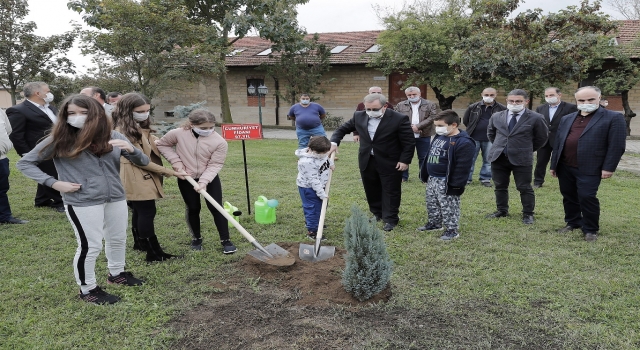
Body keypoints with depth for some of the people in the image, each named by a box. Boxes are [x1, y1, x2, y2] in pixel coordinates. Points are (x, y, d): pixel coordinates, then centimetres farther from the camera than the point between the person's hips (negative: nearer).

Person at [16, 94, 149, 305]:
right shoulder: (59, 139, -8)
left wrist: (131, 150, -23)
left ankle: (117, 274, 43)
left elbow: (144, 162, -1)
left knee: (118, 239, 19)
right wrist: (53, 183, -11)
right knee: (89, 246, 2)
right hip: (82, 202, -4)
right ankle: (87, 289, 23)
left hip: (116, 198, 5)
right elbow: (24, 163, 0)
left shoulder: (112, 136, -1)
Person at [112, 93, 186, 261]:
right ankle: (154, 253, -2)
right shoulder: (123, 131, -21)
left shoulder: (141, 127, 9)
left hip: (144, 177, 10)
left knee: (140, 211, 20)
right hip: (135, 178, -10)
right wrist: (170, 172, -18)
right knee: (147, 213, -7)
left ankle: (140, 242, 35)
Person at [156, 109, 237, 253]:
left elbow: (215, 164, -19)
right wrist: (176, 161, -12)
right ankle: (196, 238, 29)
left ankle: (225, 240, 6)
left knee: (216, 208, -3)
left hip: (210, 179, -1)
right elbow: (162, 144, -2)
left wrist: (204, 181, -30)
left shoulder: (220, 142, -22)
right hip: (186, 179, 1)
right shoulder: (178, 134, -19)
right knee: (193, 209, 10)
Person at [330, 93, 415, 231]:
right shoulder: (359, 116, -4)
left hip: (390, 162, -4)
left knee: (391, 191, 4)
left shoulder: (399, 119, -17)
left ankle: (390, 219, 15)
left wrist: (405, 160, -16)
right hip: (367, 161, 5)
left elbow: (409, 142, -11)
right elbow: (342, 129, 7)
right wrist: (334, 142, -8)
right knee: (371, 190, 16)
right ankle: (377, 213, 34)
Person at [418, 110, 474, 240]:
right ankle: (434, 223, 38)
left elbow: (462, 167, -22)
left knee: (449, 207, 1)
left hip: (446, 182, -9)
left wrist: (455, 185, -22)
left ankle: (452, 230, 13)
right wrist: (425, 174, 16)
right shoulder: (438, 137, 9)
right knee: (432, 204, 21)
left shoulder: (464, 143, -20)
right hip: (432, 179, 9)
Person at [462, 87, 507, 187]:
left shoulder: (502, 109, -2)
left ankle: (485, 179, 20)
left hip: (490, 139, 0)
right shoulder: (473, 107, 0)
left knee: (488, 160, 8)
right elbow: (465, 120, 12)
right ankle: (466, 178, 15)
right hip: (473, 138, 0)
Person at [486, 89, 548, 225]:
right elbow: (490, 133, 22)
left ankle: (528, 214, 15)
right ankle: (502, 210, 27)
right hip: (498, 157, 4)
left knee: (525, 188, 3)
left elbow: (542, 137, 5)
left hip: (522, 159, -3)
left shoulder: (535, 118, -6)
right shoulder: (496, 117, 4)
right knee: (500, 186, 12)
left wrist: (528, 149, 7)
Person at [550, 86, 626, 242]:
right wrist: (554, 165, 13)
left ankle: (591, 229, 10)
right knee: (569, 197, 13)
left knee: (587, 197, -6)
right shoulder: (566, 119, 13)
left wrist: (608, 168, -13)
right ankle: (572, 222, 30)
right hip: (565, 167, 6)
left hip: (589, 169, -5)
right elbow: (558, 143, 15)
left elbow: (616, 146, -8)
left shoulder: (613, 118, -3)